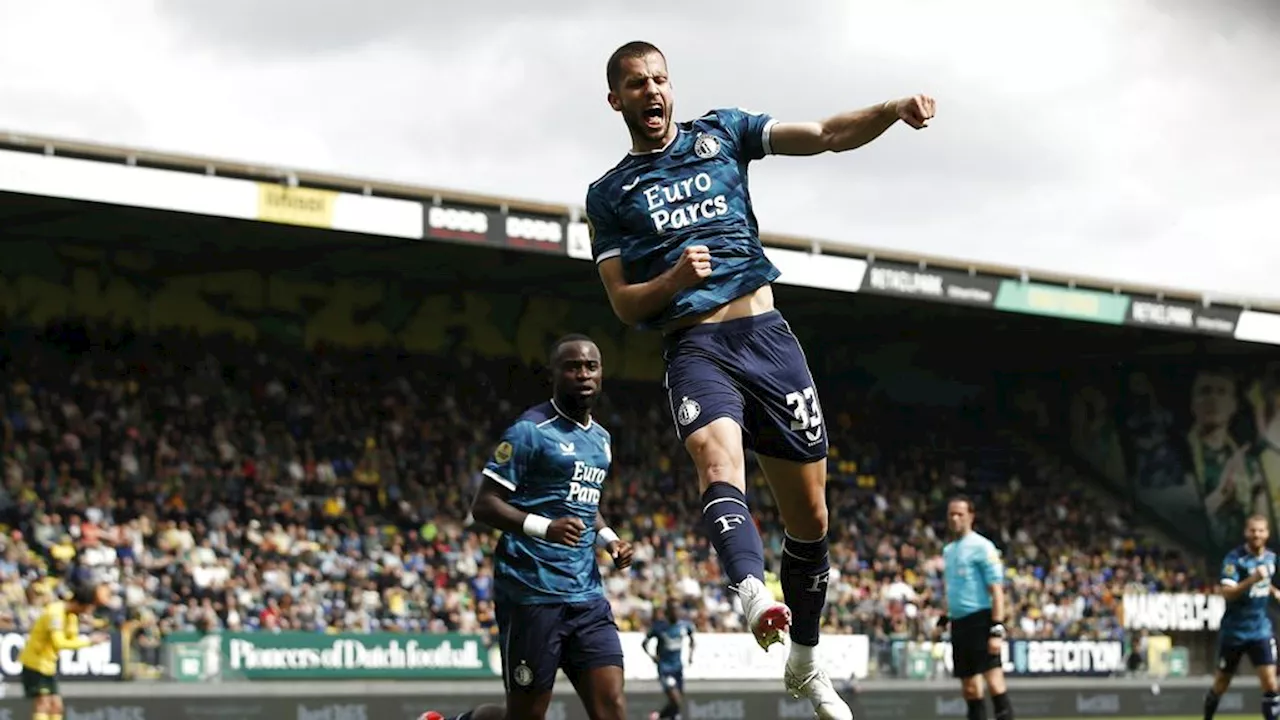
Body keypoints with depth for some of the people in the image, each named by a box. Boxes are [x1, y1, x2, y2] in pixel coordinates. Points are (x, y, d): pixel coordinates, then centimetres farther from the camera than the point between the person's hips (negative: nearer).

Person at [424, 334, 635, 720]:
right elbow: (484, 505, -11)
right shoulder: (532, 431, -7)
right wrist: (544, 527, -26)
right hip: (533, 592, -7)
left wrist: (608, 537, 12)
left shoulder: (601, 439, 17)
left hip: (586, 593, 7)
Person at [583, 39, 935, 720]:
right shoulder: (609, 194, 13)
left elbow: (825, 135, 3)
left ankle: (804, 663, 21)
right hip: (693, 348, -2)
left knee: (809, 514, 3)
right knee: (717, 456, -34)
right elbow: (623, 303, 8)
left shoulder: (721, 133, 14)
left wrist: (892, 111, -15)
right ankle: (754, 594, -60)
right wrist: (674, 281, -13)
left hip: (765, 334, 2)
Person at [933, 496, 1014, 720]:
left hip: (980, 620, -8)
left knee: (994, 682, -15)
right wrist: (942, 622, 20)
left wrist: (997, 630, -19)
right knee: (970, 689, 8)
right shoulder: (948, 550, 17)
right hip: (958, 624, 8)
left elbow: (996, 590, -12)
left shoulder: (982, 547, -7)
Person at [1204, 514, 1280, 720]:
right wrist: (1252, 579, -40)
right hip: (1234, 631, -3)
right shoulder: (1234, 558, -15)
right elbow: (1227, 593, -28)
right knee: (1220, 685, 11)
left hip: (1260, 630, 3)